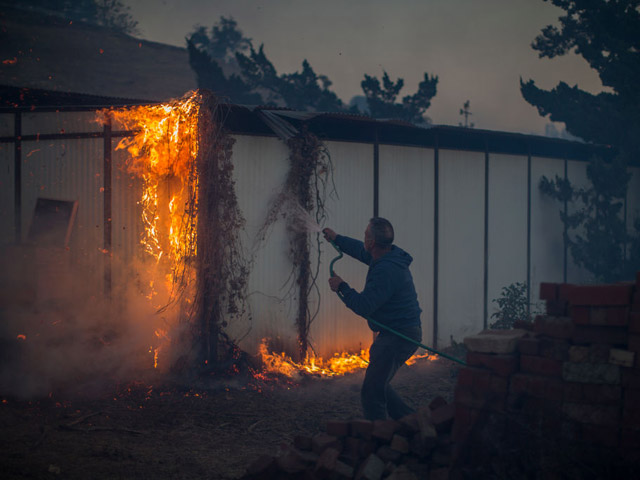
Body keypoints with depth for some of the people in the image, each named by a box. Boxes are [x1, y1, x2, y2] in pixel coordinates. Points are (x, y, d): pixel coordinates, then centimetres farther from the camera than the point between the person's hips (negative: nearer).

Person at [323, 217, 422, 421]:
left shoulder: (386, 271, -25)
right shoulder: (390, 256, 8)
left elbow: (363, 306, -25)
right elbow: (362, 251, 30)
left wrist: (342, 287, -9)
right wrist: (336, 238, 41)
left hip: (398, 336, -11)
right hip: (401, 333, 11)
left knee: (372, 391, -11)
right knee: (377, 385, 18)